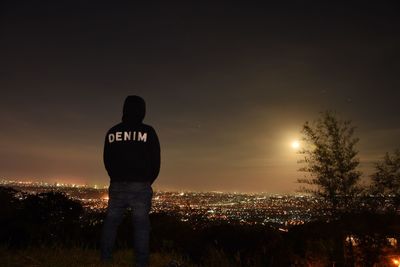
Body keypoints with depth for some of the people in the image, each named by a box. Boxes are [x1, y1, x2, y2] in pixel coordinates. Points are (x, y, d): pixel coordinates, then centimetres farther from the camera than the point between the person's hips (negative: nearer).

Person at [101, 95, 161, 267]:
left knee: (111, 222, 15)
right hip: (140, 186, -3)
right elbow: (155, 161, -3)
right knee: (141, 225, 3)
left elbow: (107, 161, 11)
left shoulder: (112, 132, 5)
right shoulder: (148, 132, -5)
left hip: (117, 185, 3)